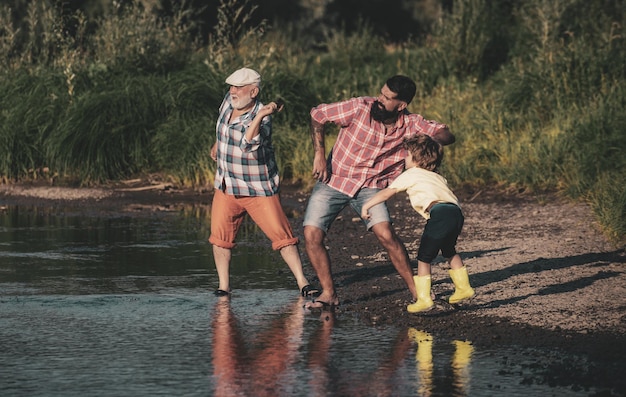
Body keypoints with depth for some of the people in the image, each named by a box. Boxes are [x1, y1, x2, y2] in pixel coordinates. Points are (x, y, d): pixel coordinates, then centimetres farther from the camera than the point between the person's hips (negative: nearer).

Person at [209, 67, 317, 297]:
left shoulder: (262, 120, -21)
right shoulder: (230, 101, -1)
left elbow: (248, 145, -40)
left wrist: (259, 115, -46)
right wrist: (218, 143, 33)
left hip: (259, 190, -6)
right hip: (227, 187, 6)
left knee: (282, 236, -9)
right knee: (220, 237, -3)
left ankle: (303, 284, -5)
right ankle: (223, 287, 4)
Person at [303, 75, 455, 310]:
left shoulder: (411, 125, -10)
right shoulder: (360, 108, -19)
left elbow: (446, 135, -8)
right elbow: (317, 114, -10)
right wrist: (319, 154, -14)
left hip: (370, 187, 0)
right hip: (333, 181, 0)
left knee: (386, 235, -20)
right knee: (312, 236, -13)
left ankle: (416, 292, -9)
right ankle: (328, 295, 1)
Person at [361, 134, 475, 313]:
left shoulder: (411, 174, 13)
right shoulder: (437, 176, 34)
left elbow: (387, 192, 11)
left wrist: (367, 205, 19)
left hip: (440, 214, -8)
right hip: (456, 212, 8)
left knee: (424, 257, 2)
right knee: (449, 251, 31)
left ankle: (424, 299, -1)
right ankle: (464, 288, 38)